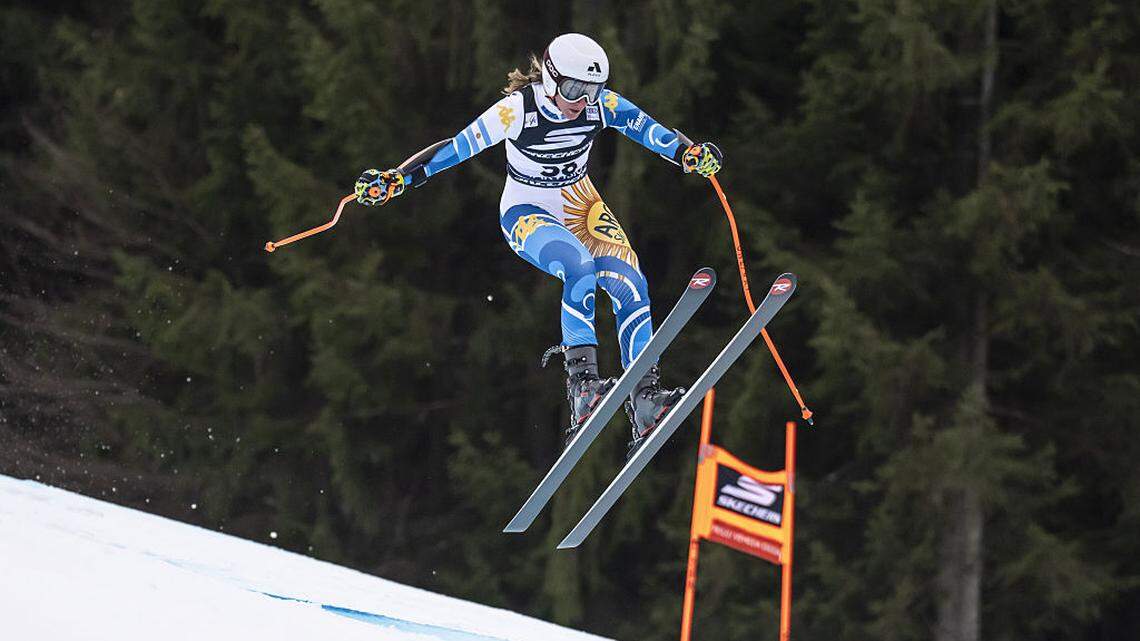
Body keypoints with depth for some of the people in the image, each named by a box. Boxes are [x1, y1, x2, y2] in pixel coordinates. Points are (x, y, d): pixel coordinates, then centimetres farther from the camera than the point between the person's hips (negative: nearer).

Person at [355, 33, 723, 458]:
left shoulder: (601, 104, -14)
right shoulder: (518, 111, -24)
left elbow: (646, 129, -19)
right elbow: (456, 148, -23)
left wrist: (689, 154, -39)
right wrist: (394, 180, -29)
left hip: (580, 207, 5)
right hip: (526, 215, -5)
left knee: (630, 287, -17)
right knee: (579, 268, -34)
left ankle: (645, 399, -15)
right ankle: (583, 383, -34)